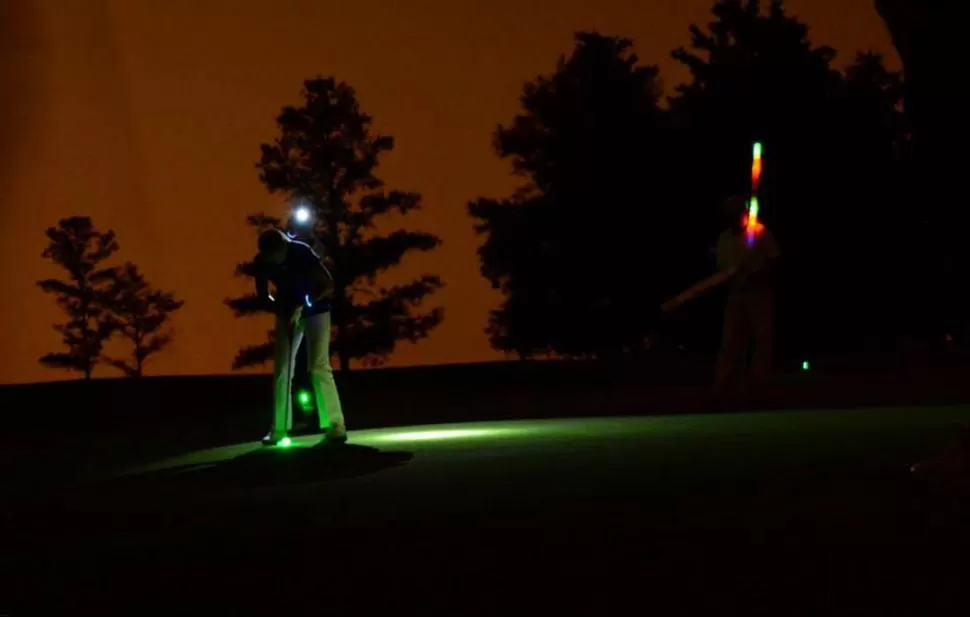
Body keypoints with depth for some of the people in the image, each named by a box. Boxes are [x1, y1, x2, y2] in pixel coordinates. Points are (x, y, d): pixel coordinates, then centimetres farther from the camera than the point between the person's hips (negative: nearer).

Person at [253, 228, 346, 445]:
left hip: (315, 310, -4)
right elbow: (263, 296, -3)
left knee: (319, 367, -15)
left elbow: (329, 285, -25)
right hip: (287, 313, 4)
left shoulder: (302, 252, -27)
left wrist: (302, 307, -34)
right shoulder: (262, 261, -15)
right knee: (281, 369, -3)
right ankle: (279, 428, 0)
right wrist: (282, 311, -21)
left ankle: (335, 425, -14)